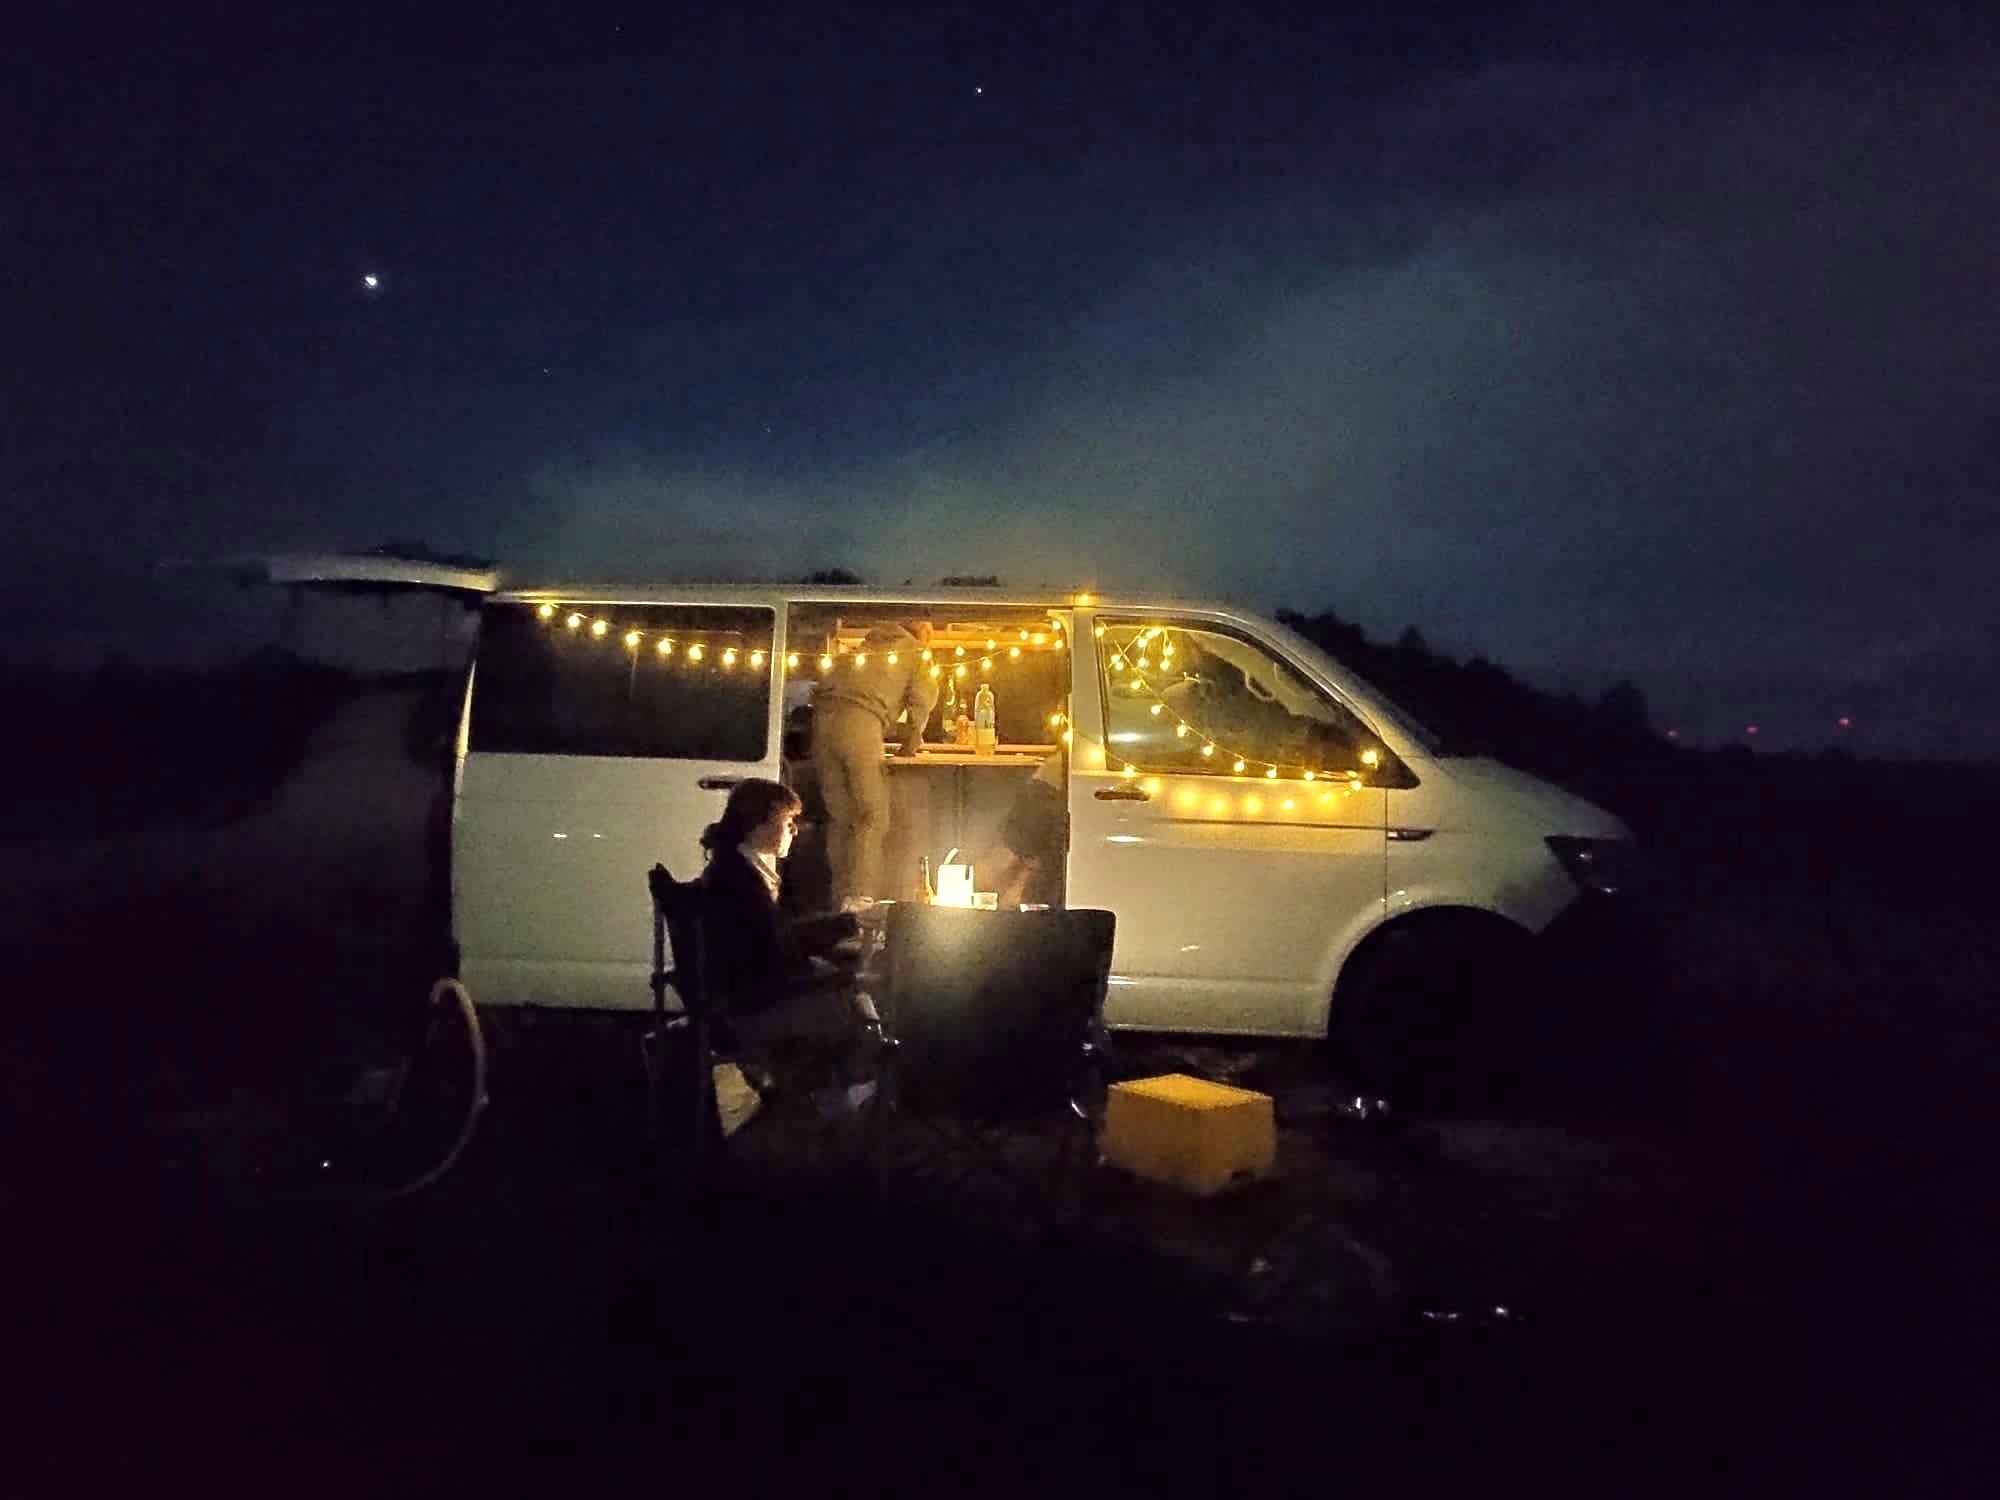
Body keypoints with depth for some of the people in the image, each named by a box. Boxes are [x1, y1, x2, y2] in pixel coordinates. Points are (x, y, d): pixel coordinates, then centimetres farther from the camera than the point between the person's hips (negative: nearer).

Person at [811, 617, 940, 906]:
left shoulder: (869, 646, 31)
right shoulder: (914, 654, 14)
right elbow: (924, 693, 0)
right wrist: (912, 741, 13)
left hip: (823, 716, 6)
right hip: (860, 723, -6)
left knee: (839, 815, 10)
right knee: (872, 816, -4)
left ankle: (840, 897, 9)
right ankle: (858, 896, -17)